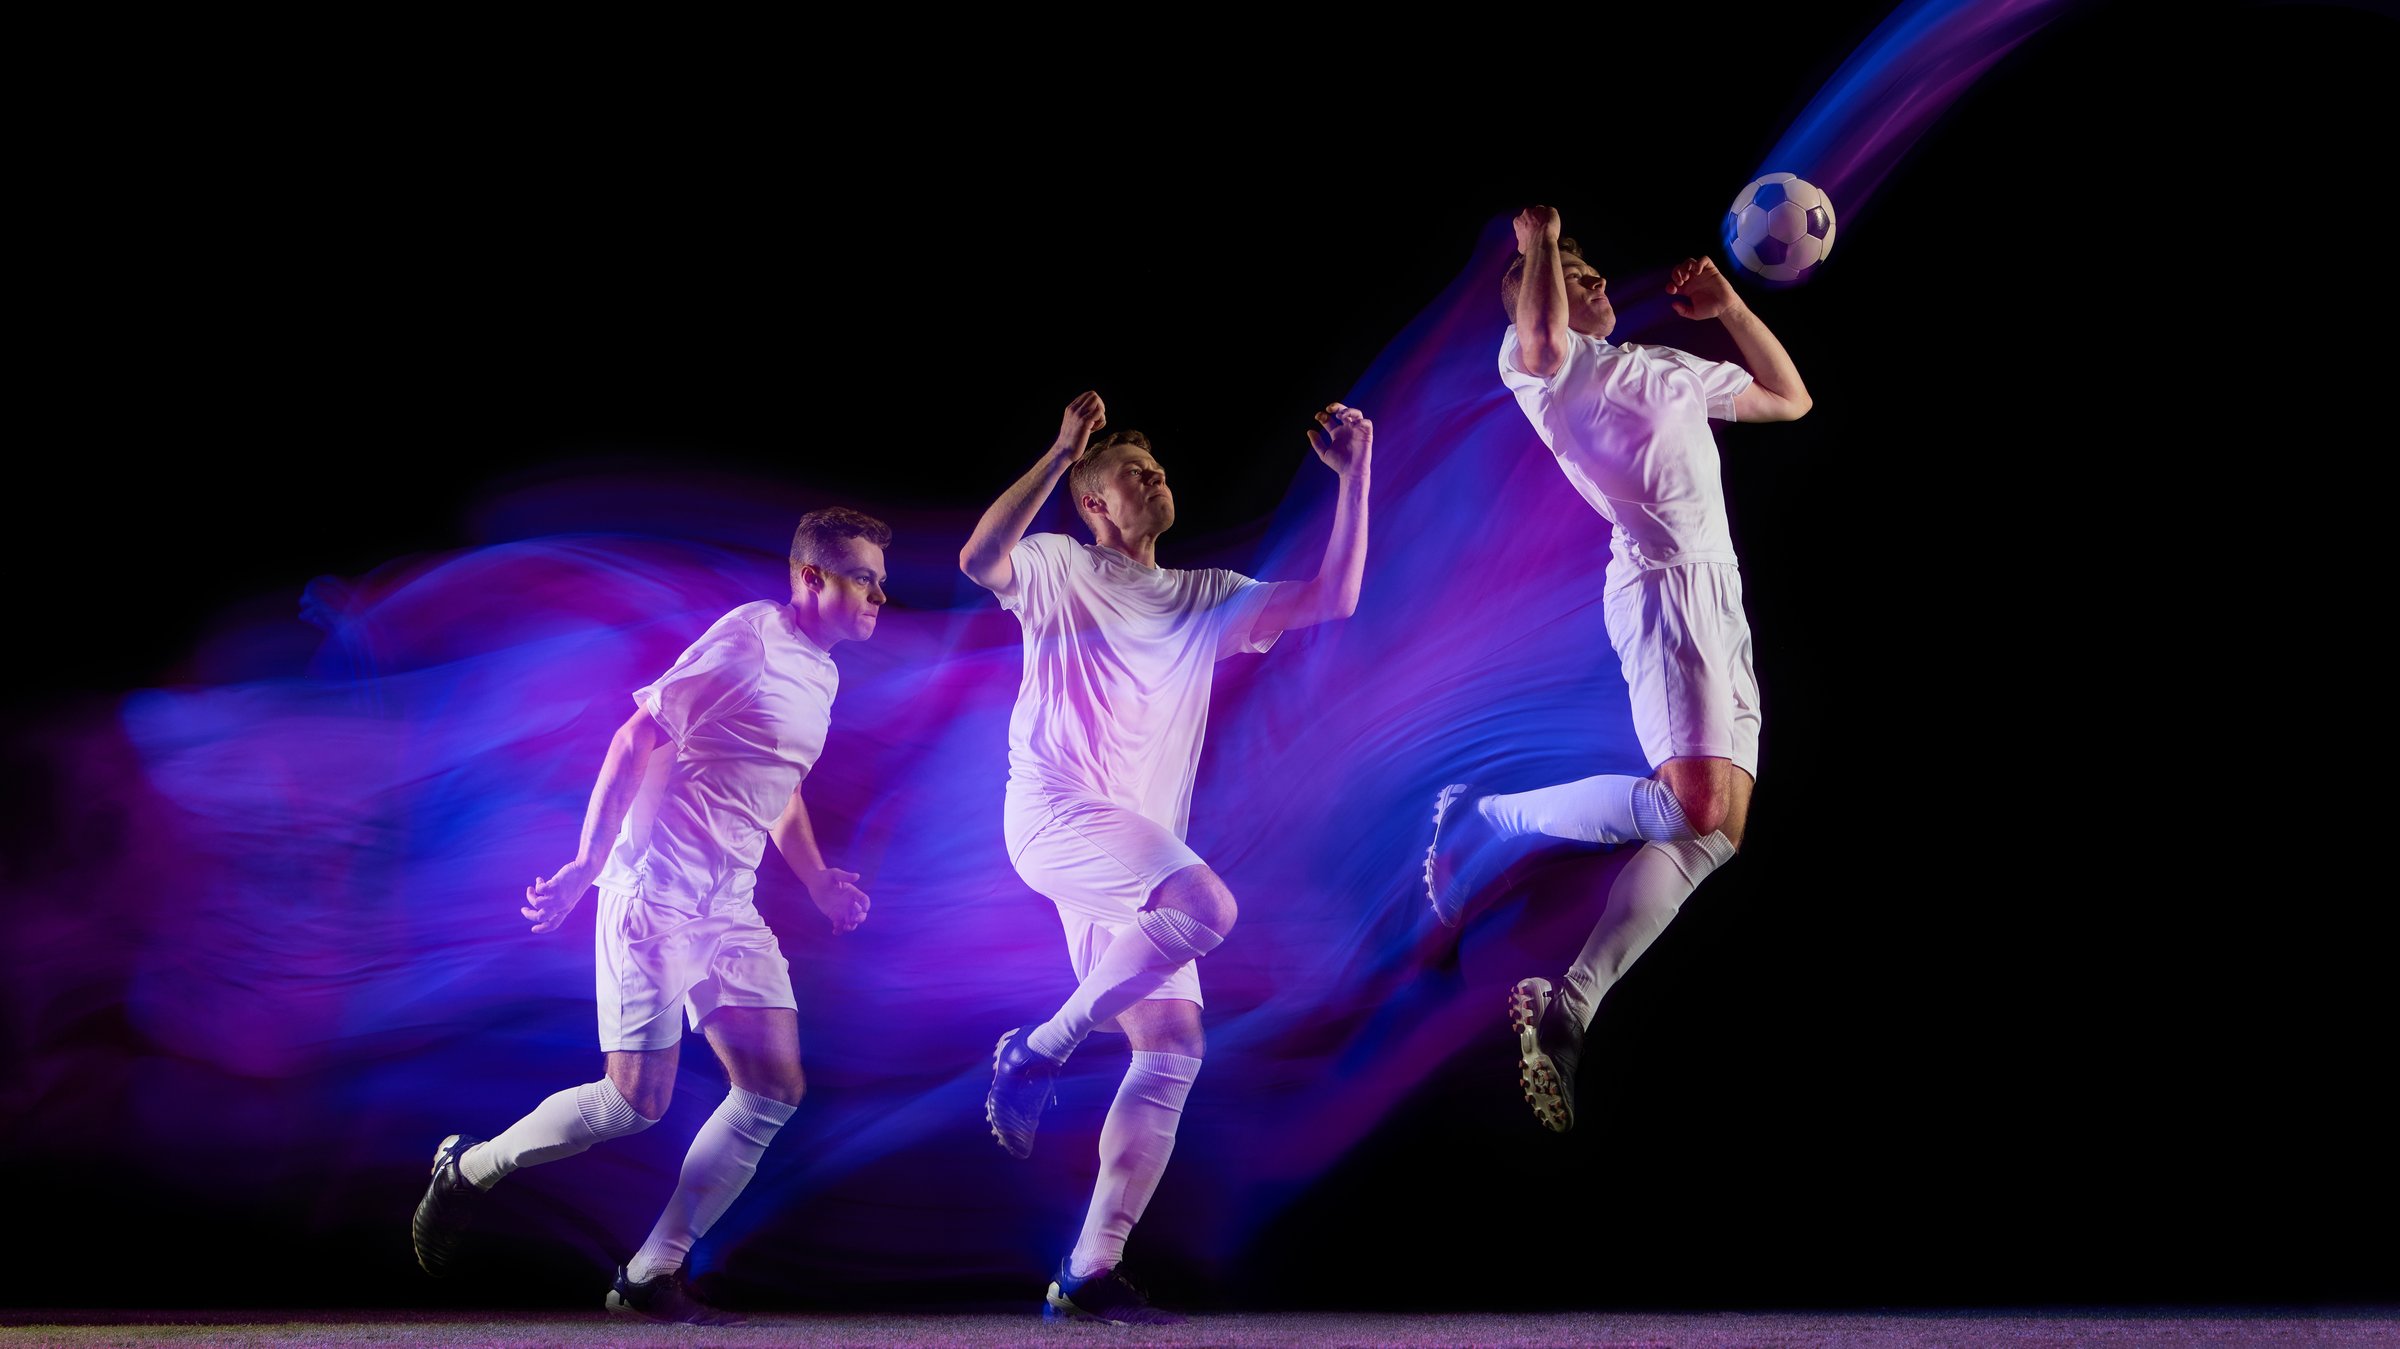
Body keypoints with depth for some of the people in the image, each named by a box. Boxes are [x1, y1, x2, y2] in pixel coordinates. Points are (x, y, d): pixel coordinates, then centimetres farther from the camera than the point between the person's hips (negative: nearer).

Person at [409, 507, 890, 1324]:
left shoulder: (821, 673, 15)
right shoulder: (749, 637, -12)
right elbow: (637, 740, -14)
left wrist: (818, 882, 15)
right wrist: (587, 866, -19)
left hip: (729, 909, 8)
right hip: (655, 895, -8)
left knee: (776, 1089, -3)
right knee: (637, 1101, -11)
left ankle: (652, 1275, 4)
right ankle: (468, 1170, 14)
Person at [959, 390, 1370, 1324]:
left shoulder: (1206, 602, 21)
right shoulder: (1060, 571, 5)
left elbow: (1333, 599, 13)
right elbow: (978, 561, -18)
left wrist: (1354, 475, 8)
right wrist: (1061, 455, -22)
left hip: (1136, 851, 7)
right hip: (1056, 816, -7)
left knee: (1174, 1047, -5)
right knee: (1205, 905, -32)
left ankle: (1090, 1272, -4)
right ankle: (1037, 1052, -15)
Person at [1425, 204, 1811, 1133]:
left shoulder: (1672, 370, 30)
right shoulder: (1539, 360, 4)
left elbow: (1790, 399, 33)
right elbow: (1541, 333, -21)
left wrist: (1728, 307, 22)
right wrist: (1536, 241, -10)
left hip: (1723, 601, 8)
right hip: (1665, 582, -8)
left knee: (1712, 831, -5)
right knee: (1699, 802, -26)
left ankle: (1565, 1010, -9)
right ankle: (1487, 819, -10)